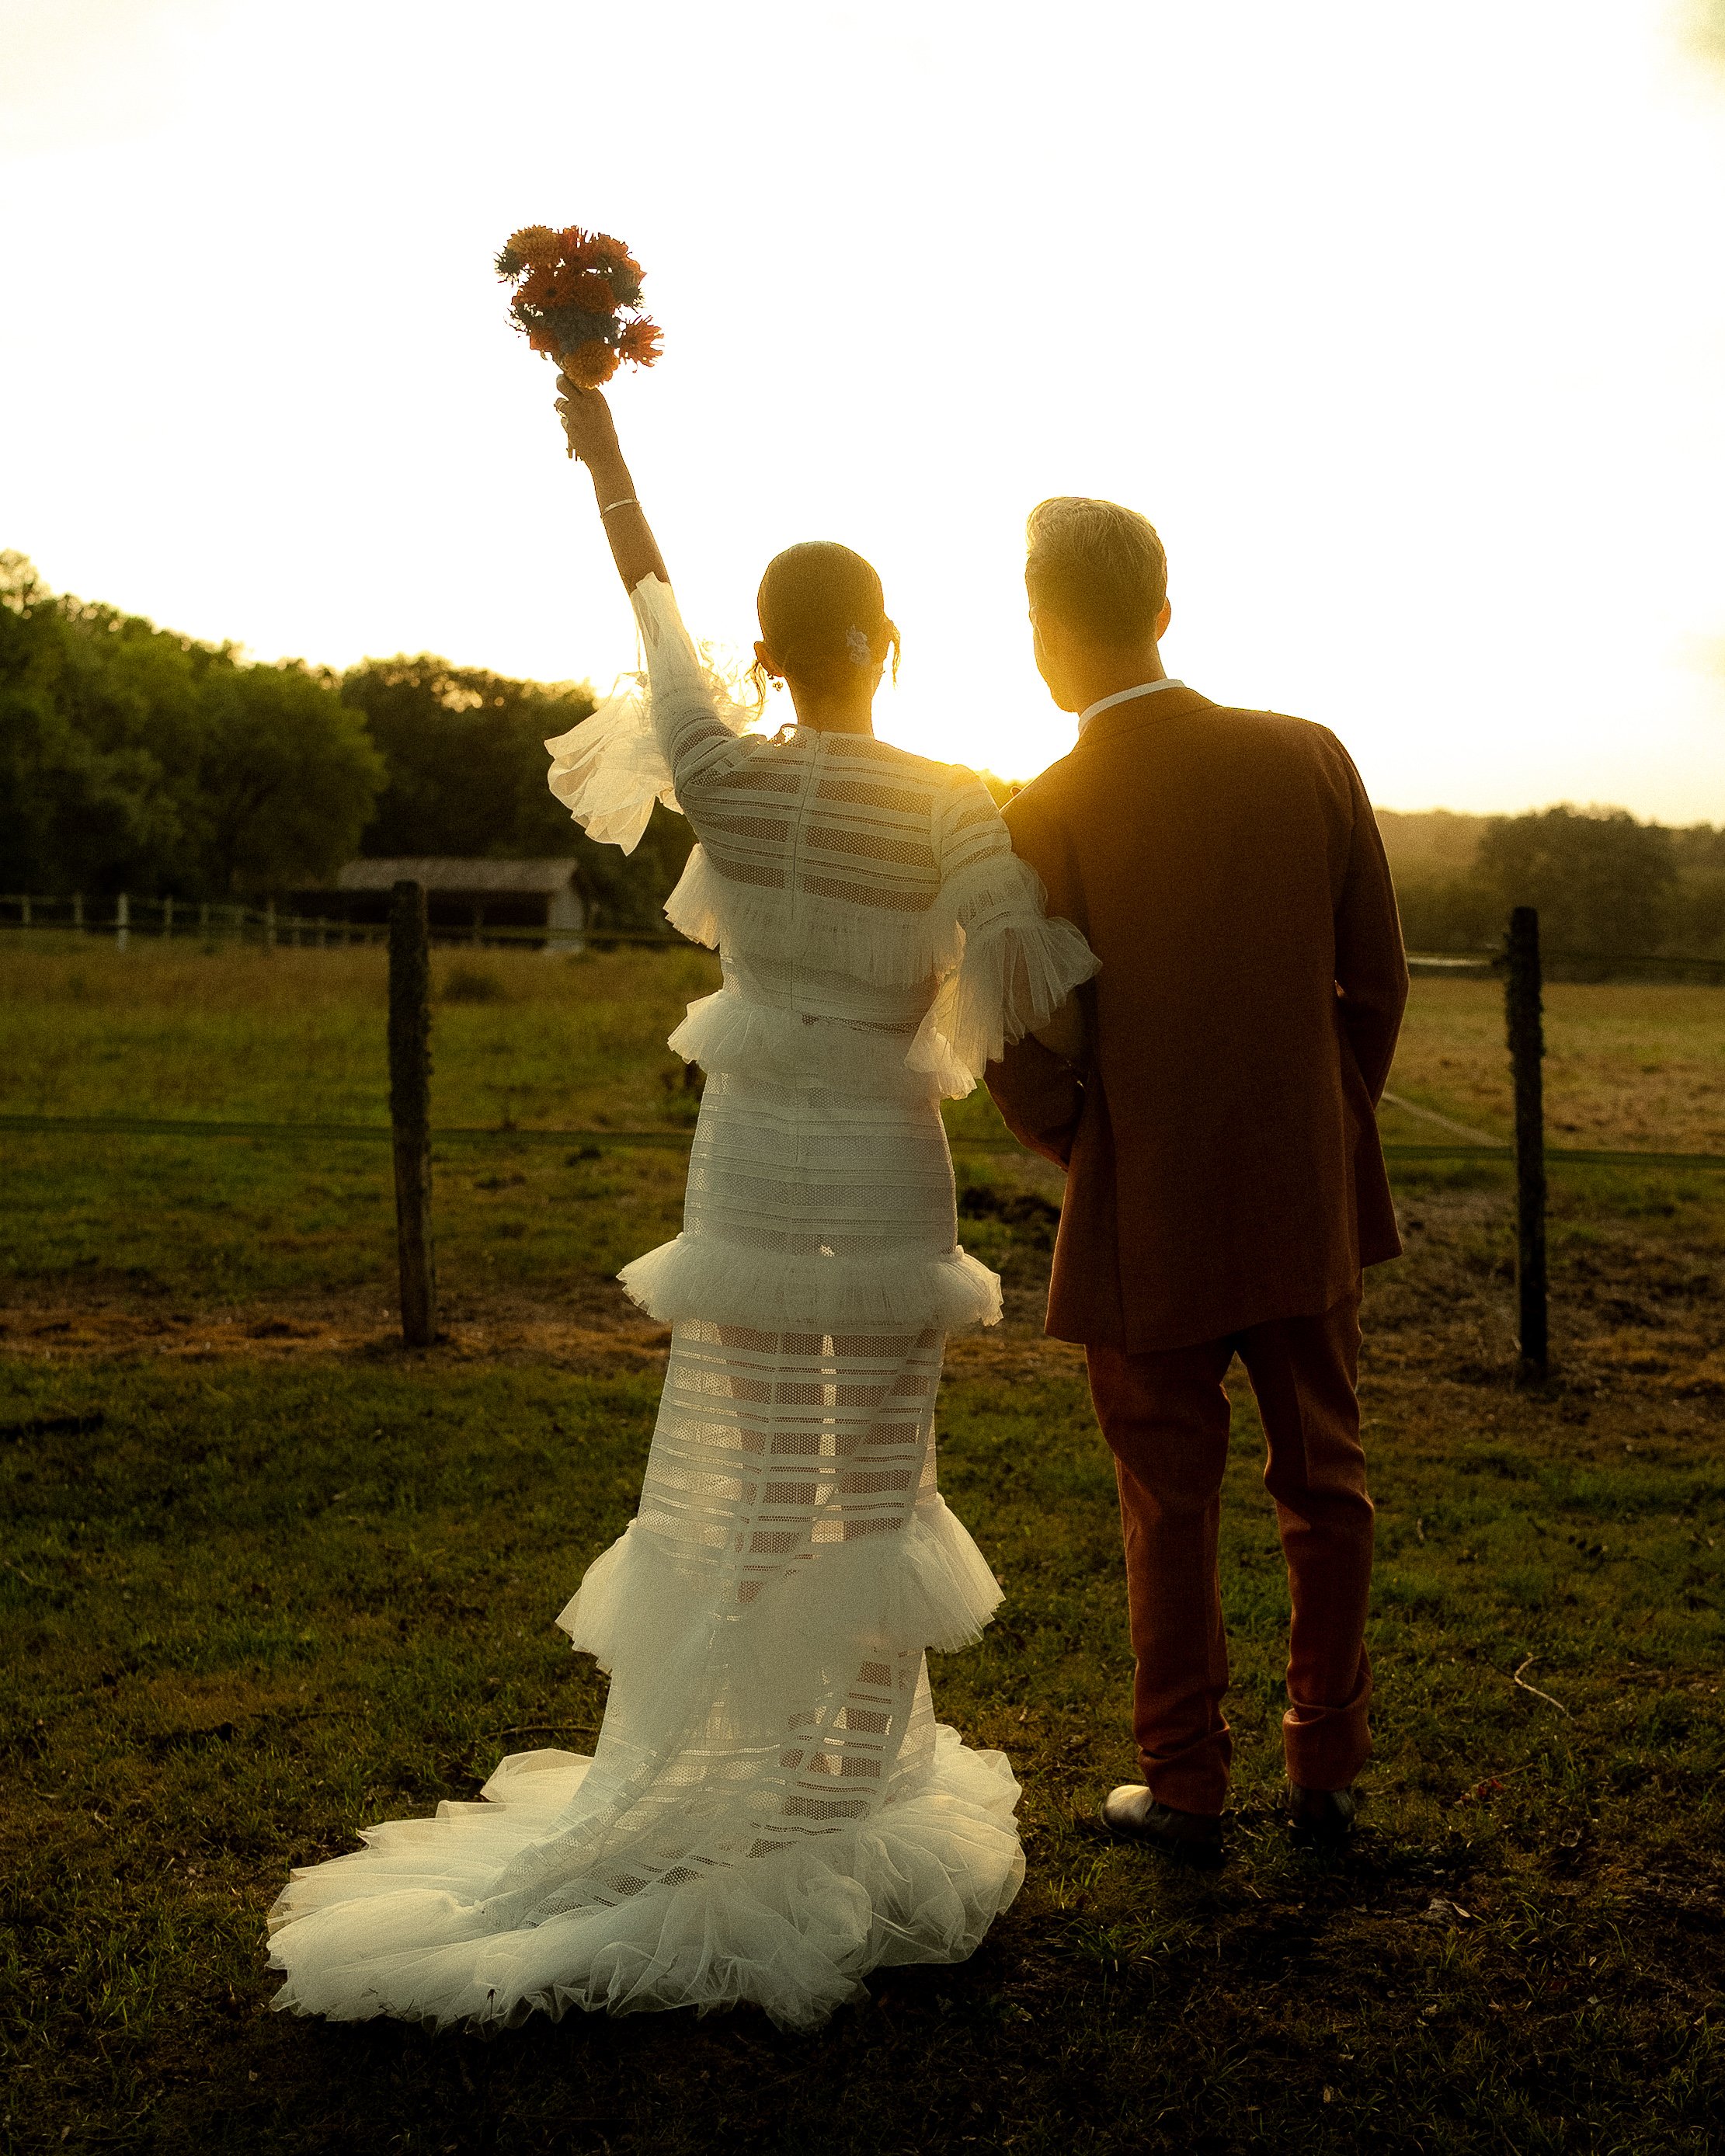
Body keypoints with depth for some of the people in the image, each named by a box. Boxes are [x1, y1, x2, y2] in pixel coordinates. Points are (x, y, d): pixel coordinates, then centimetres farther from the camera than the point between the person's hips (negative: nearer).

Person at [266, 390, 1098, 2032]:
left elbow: (653, 617, 9)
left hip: (753, 1174, 1)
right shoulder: (950, 806, -8)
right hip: (890, 1183, 0)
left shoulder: (722, 776, -6)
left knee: (760, 1496, 8)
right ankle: (865, 1803, 16)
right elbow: (1031, 1000, -12)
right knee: (880, 1493, 9)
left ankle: (759, 1803, 15)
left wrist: (602, 454, 21)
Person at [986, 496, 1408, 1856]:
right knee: (1325, 1487, 17)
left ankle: (1186, 1789, 25)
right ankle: (1327, 1771, 29)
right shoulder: (1311, 761, -6)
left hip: (1149, 1227, -3)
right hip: (1309, 1203, 3)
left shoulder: (1038, 823, -15)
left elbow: (1022, 1067, -11)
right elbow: (1377, 983, 1)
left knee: (1172, 1505, 12)